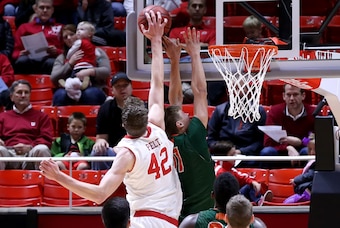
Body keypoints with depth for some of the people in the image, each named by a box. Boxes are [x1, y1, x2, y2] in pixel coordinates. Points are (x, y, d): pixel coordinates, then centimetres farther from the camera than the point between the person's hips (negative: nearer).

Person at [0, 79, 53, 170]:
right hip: (10, 154, 0)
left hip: (32, 153, 0)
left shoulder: (41, 116, 24)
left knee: (42, 149, -36)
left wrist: (29, 147, -8)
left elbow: (46, 139, 12)